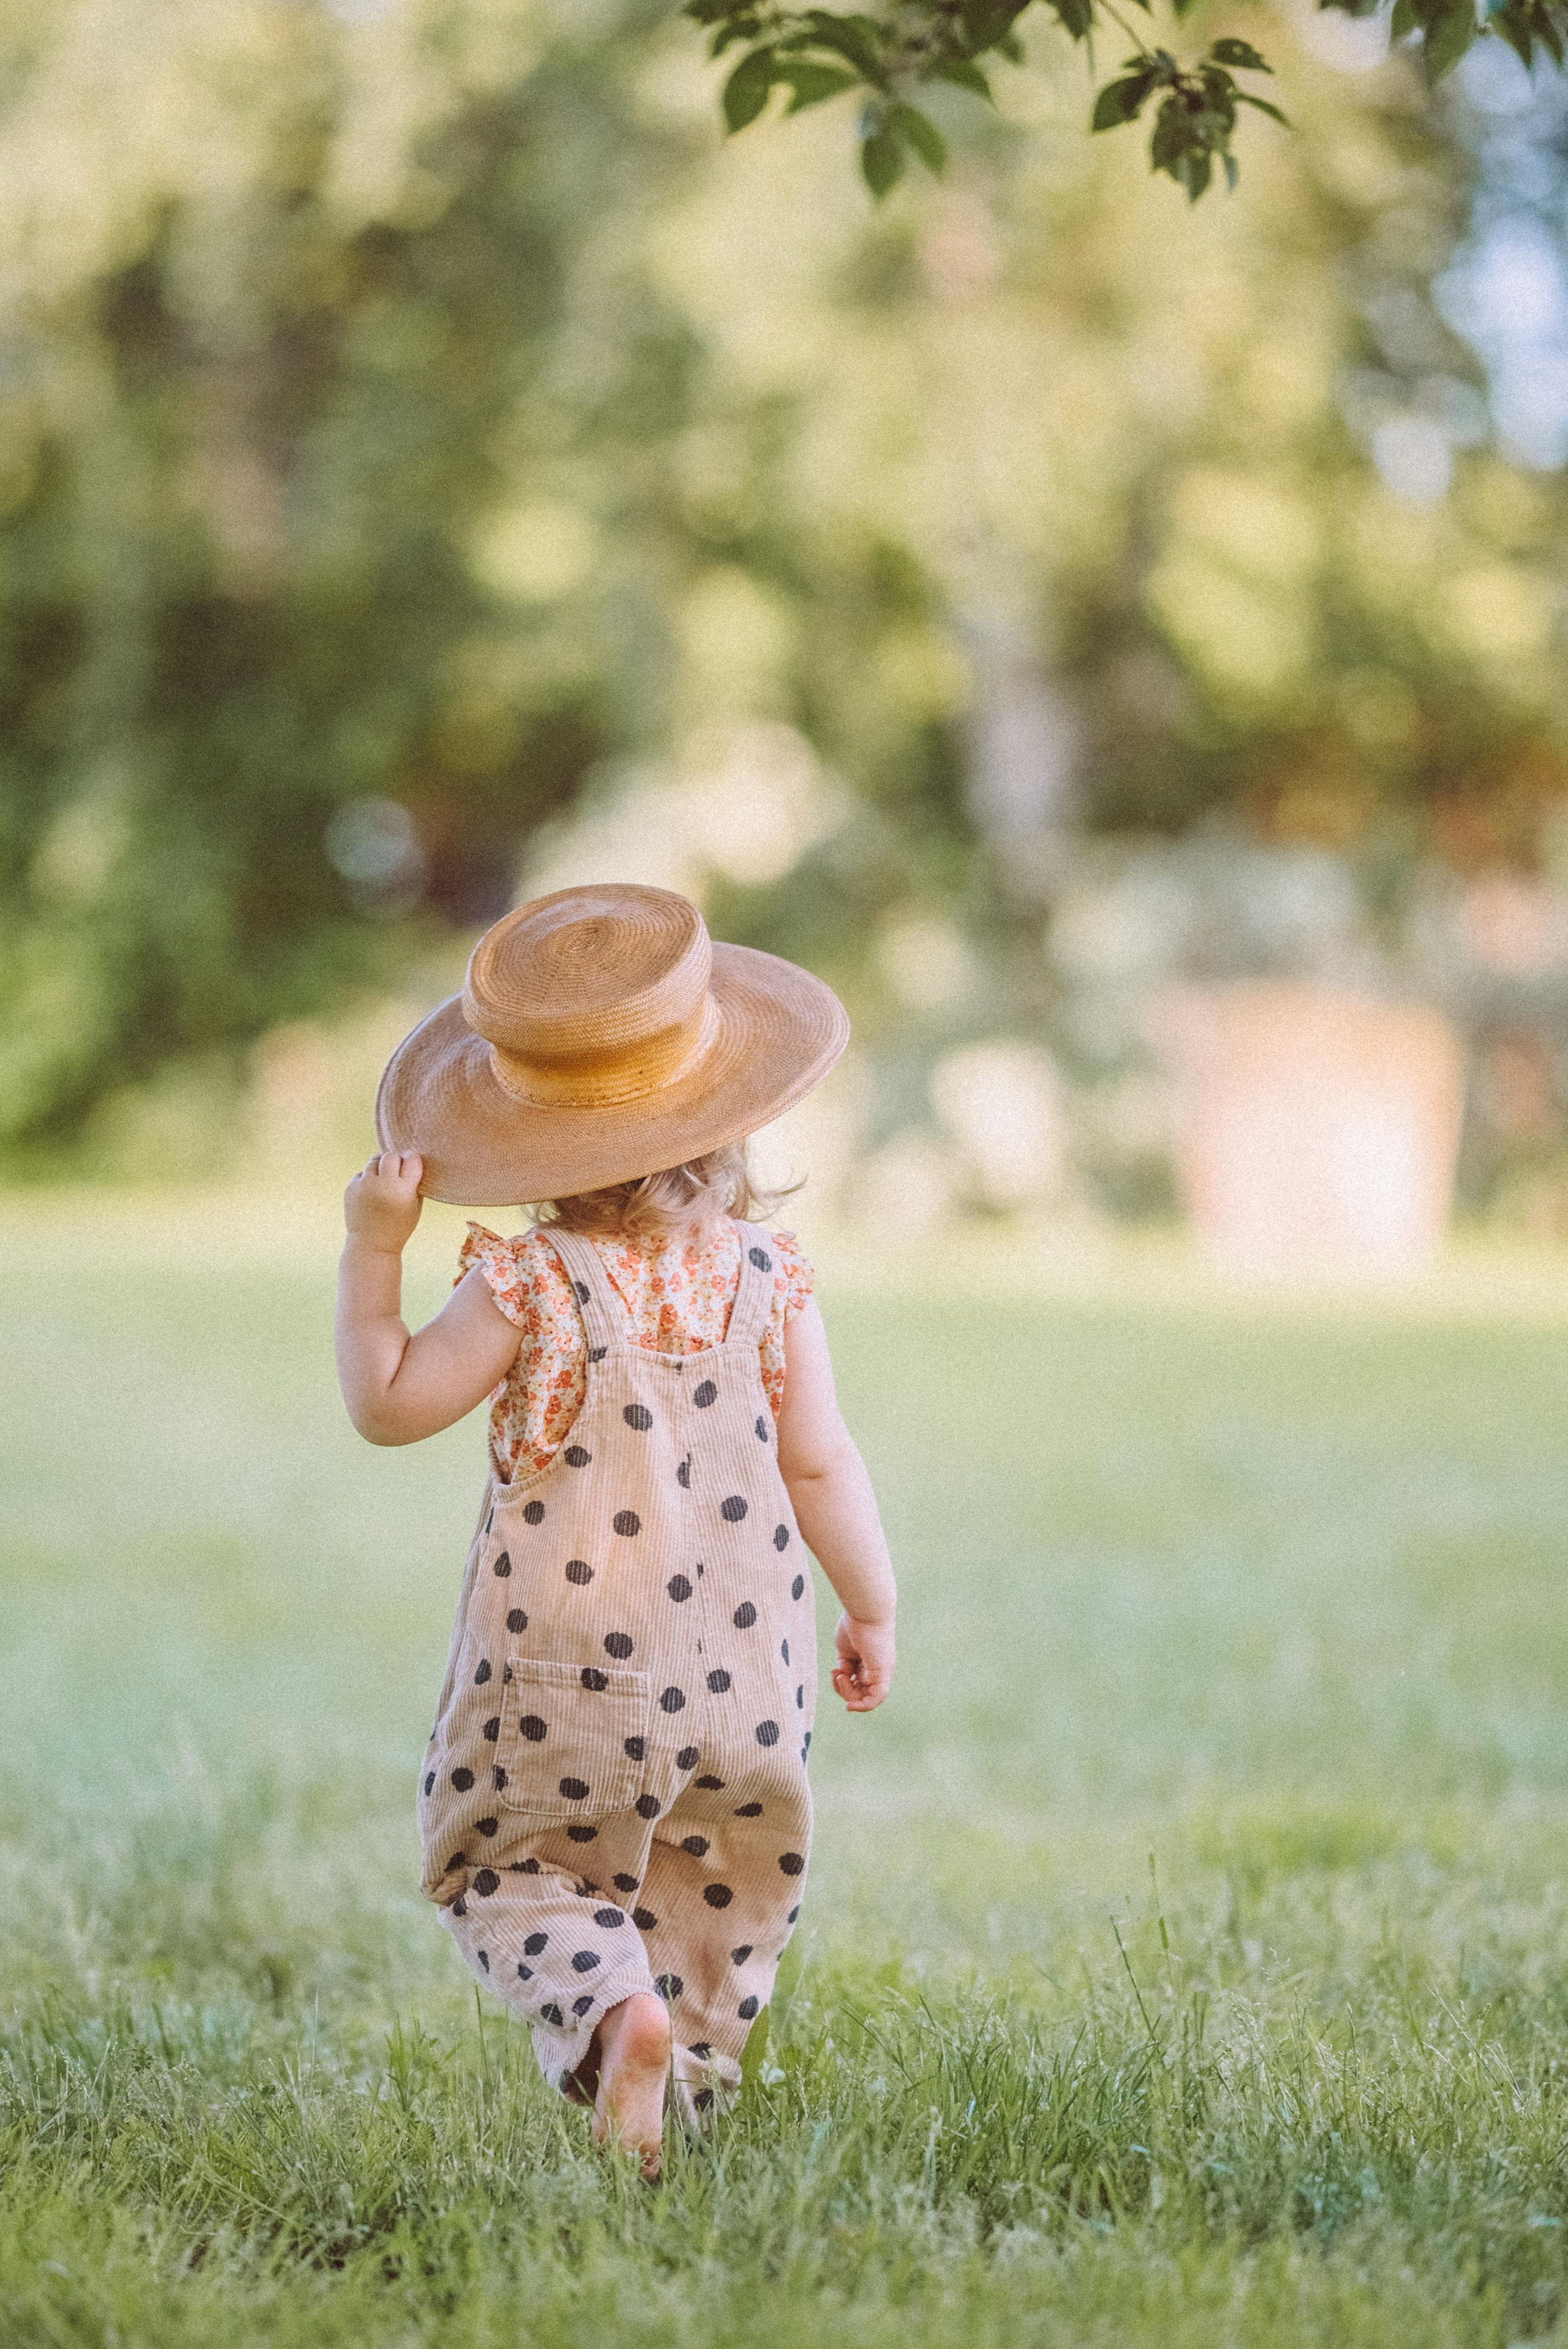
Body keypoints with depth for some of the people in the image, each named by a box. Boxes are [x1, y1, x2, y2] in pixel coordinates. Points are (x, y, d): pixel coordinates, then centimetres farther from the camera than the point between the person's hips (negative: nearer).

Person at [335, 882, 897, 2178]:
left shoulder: (531, 1289, -13)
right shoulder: (765, 1280, -4)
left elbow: (388, 1402, -8)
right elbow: (820, 1462, 0)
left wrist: (373, 1251, -3)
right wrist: (871, 1610, 12)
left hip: (564, 1672, -3)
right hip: (742, 1672, 3)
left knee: (515, 1869, 9)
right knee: (721, 1884, 21)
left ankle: (613, 2011, -17)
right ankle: (692, 2081, 21)